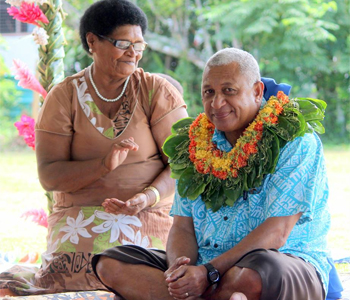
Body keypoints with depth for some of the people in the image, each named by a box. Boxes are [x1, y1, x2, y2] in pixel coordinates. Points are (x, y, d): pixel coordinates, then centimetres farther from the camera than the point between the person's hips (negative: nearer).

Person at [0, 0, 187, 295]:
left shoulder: (157, 91, 4)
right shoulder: (64, 97, 4)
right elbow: (48, 176, -4)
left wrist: (148, 197, -22)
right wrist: (103, 165, -22)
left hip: (151, 214, 1)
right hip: (81, 216, 0)